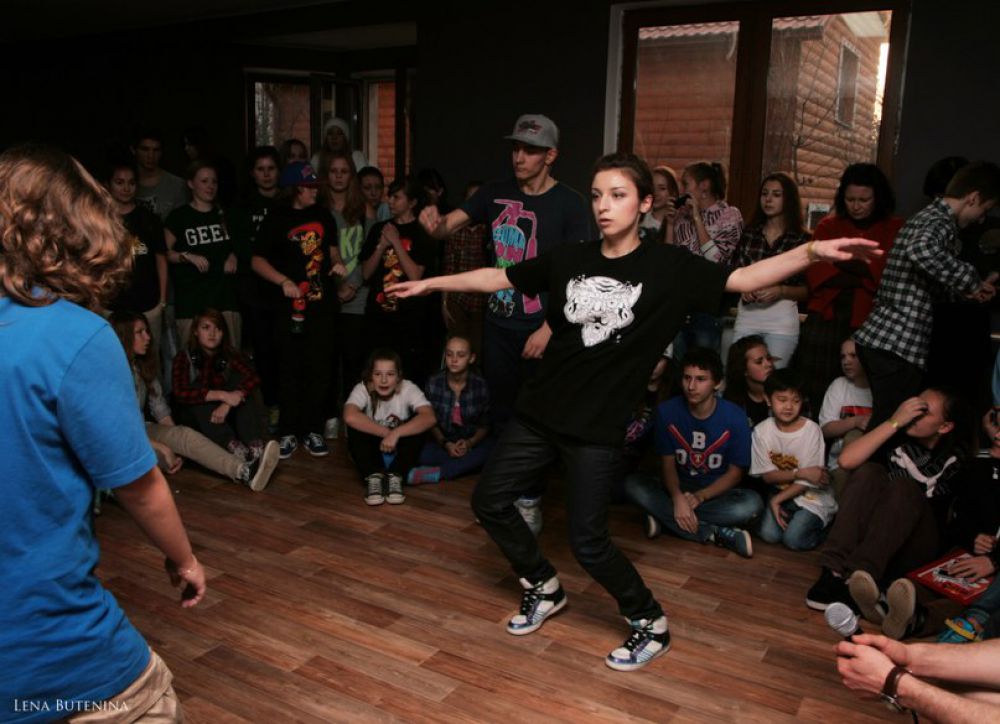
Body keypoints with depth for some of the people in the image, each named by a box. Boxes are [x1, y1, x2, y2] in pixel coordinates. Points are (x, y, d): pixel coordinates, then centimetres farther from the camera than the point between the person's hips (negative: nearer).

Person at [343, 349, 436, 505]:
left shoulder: (408, 389, -20)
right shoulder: (363, 389, -21)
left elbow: (429, 418, -36)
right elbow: (350, 417, -41)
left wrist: (395, 434, -44)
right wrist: (387, 433, -35)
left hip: (400, 452, 0)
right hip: (372, 452, 0)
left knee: (415, 424, -27)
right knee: (355, 428, -28)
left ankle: (395, 477, -24)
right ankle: (373, 477, -25)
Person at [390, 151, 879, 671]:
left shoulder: (670, 268, -6)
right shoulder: (568, 259, 3)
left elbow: (742, 279, -14)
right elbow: (499, 278, 11)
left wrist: (812, 252, -28)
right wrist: (431, 283, 14)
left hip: (598, 428, -5)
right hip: (539, 412, 5)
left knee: (587, 540, -3)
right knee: (489, 501, 11)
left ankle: (651, 624, 23)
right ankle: (544, 589, 34)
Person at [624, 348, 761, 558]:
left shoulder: (734, 417, -15)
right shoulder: (667, 411, -11)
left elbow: (735, 472, -8)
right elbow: (668, 463, -7)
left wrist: (700, 497, -23)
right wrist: (678, 497, -27)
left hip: (717, 493, -2)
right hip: (679, 489, 2)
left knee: (752, 504, -34)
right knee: (633, 484, -27)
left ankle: (666, 518, -24)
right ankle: (716, 534, -28)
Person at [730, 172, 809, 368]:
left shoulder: (802, 239, -1)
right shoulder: (749, 233, 9)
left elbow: (809, 289, -1)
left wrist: (781, 290, -16)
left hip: (782, 321, -3)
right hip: (746, 317, 3)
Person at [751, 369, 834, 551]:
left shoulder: (811, 430, -15)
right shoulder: (761, 431, -8)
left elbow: (807, 481, -13)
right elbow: (767, 475, -7)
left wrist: (777, 499, -16)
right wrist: (800, 473, -20)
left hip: (812, 496, -3)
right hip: (780, 491, 3)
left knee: (794, 539, -21)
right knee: (769, 533, -19)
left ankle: (820, 523, 8)